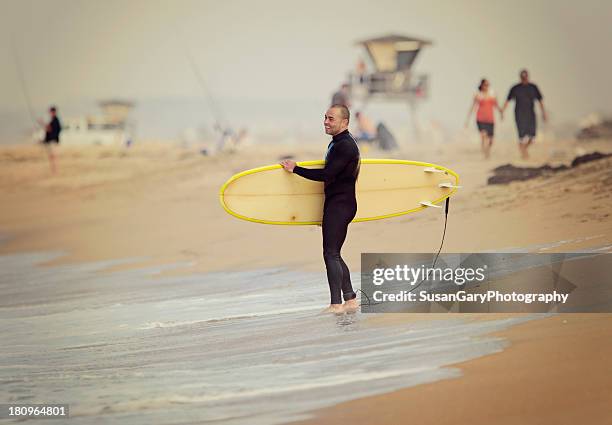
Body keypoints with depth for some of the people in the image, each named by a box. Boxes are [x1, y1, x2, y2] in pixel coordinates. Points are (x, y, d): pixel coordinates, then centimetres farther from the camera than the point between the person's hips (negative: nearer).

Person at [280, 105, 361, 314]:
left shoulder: (345, 146, -16)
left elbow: (326, 175, -22)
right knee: (333, 254, 13)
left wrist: (295, 169, -15)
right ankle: (350, 299, 16)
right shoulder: (337, 143, 18)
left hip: (339, 206, -11)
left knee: (331, 254, -9)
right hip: (337, 204, 11)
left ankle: (336, 304, -8)